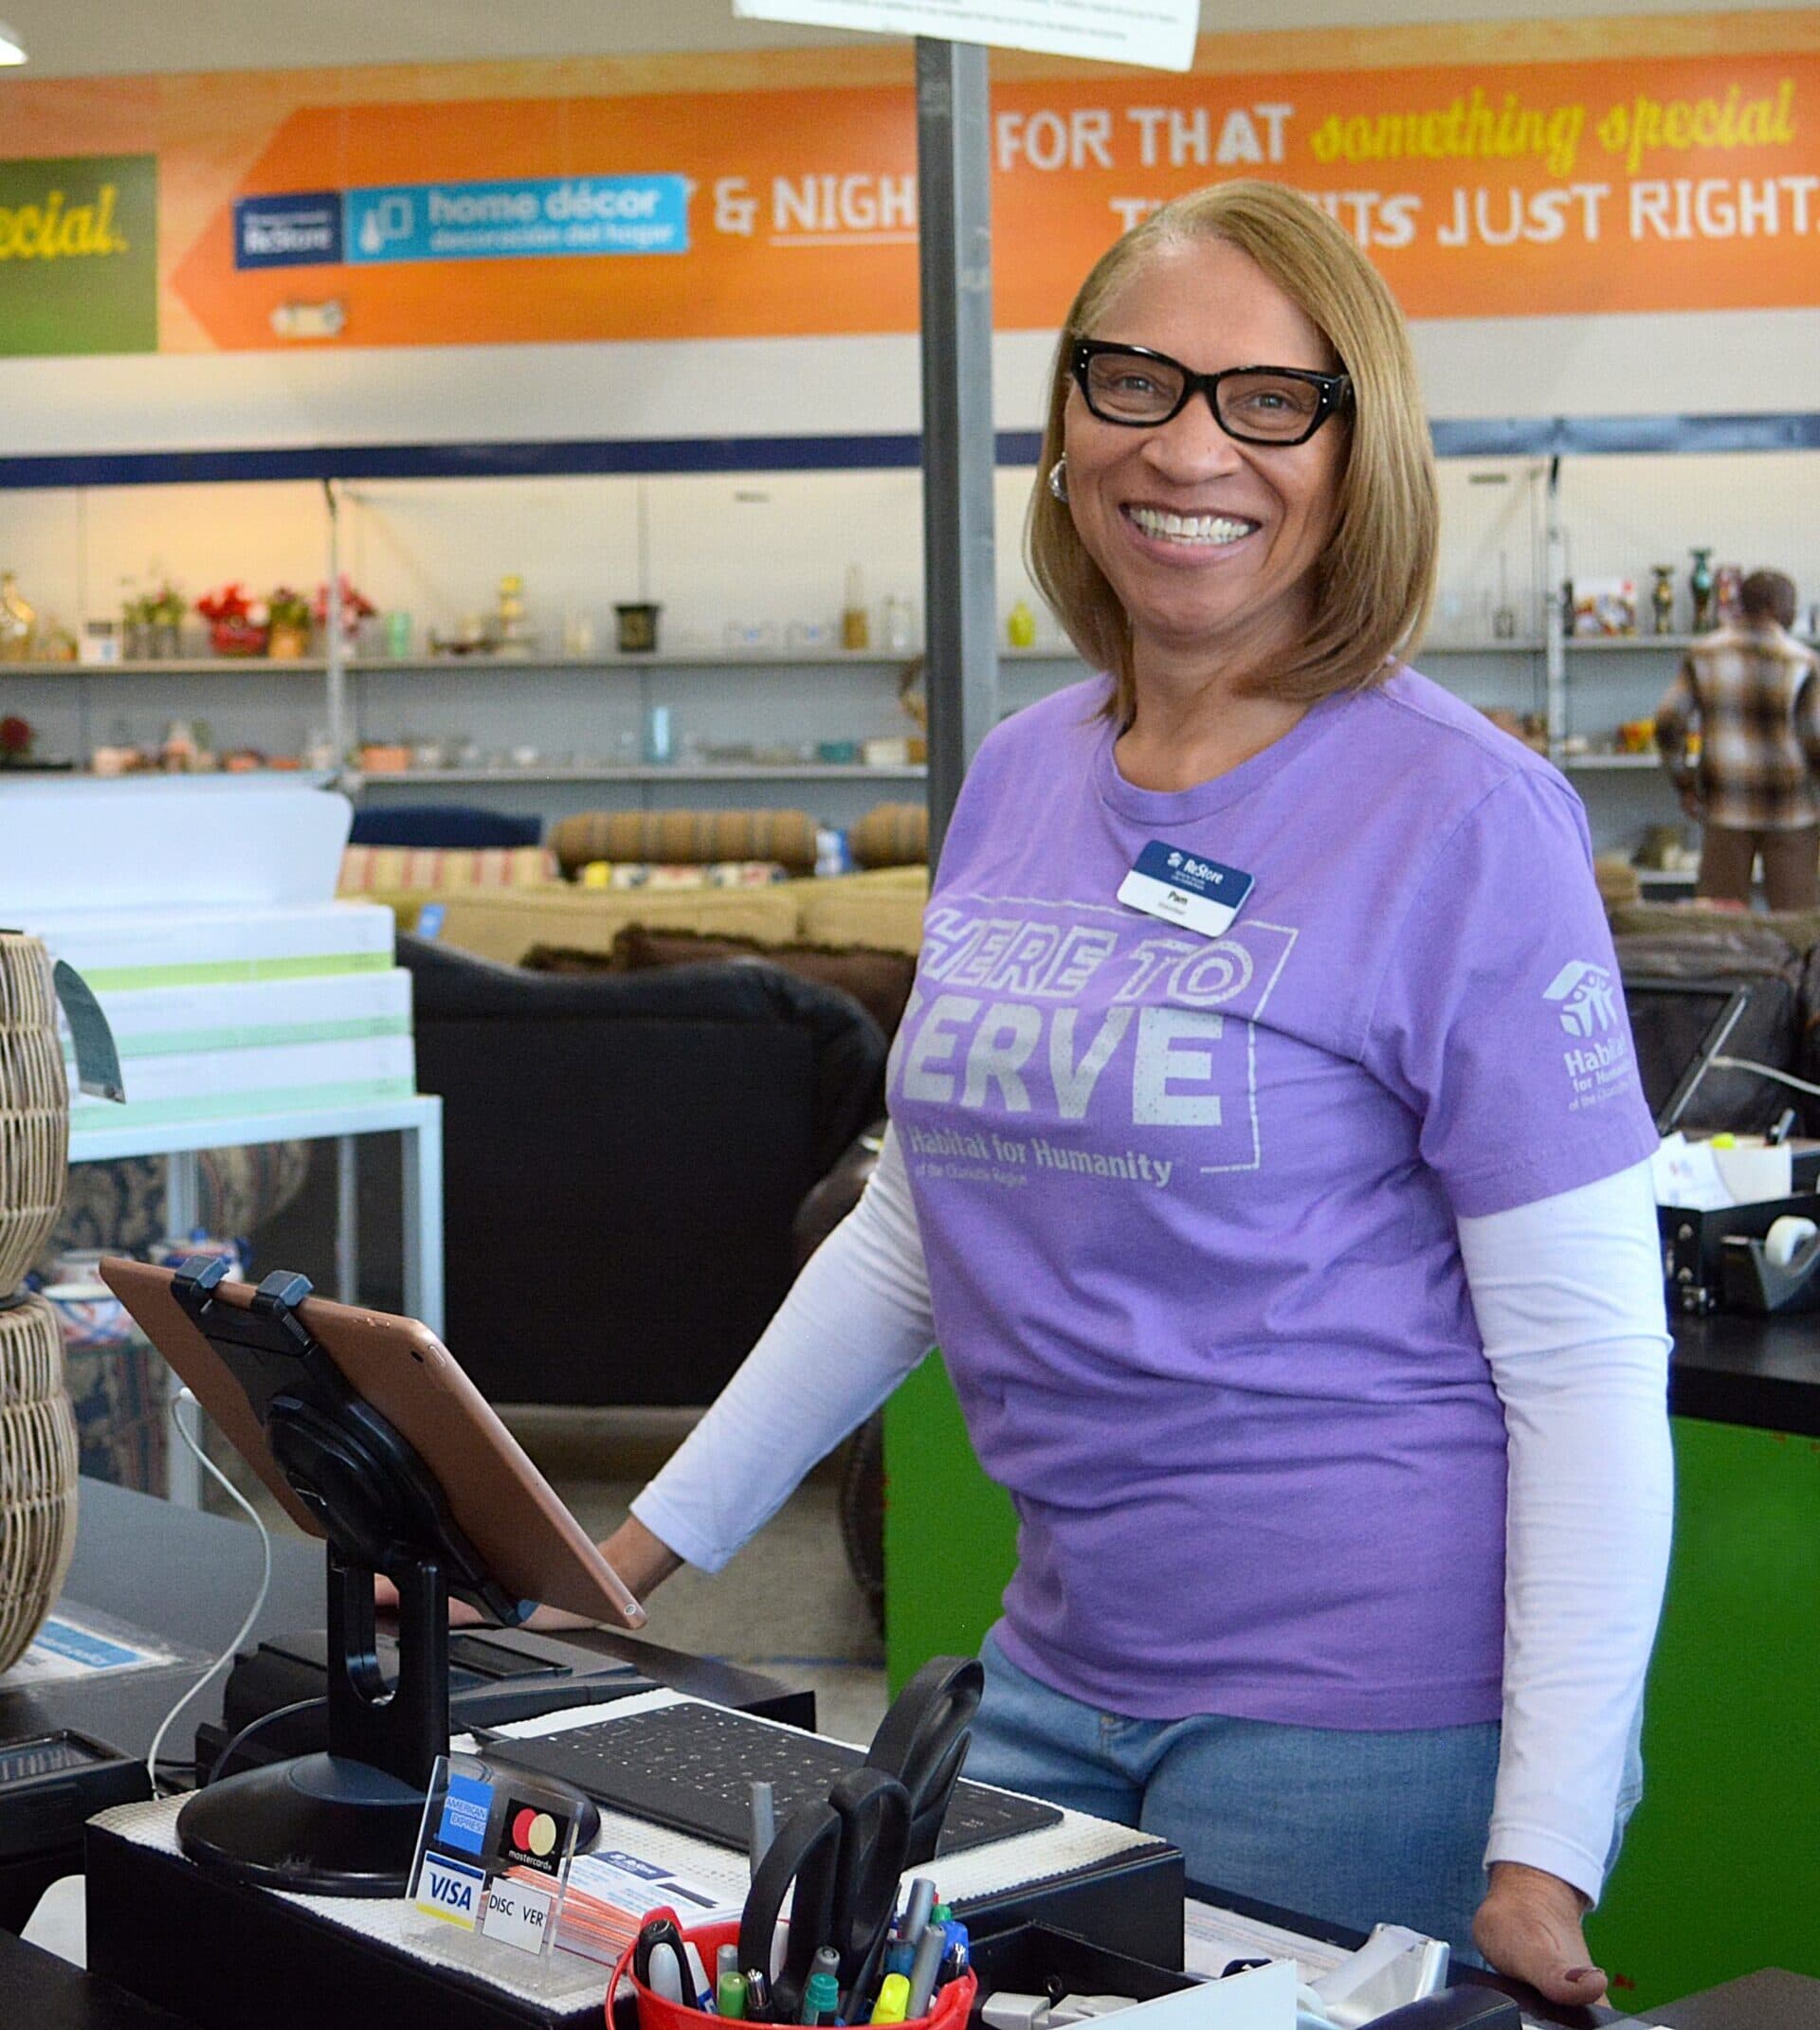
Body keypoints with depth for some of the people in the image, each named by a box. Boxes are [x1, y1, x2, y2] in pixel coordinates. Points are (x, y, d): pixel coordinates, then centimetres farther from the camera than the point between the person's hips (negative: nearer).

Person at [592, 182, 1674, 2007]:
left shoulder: (1459, 817, -12)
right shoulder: (1020, 779, 7)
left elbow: (1588, 1359, -14)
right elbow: (913, 1230, 15)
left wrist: (1543, 1864, -19)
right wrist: (634, 1551, 13)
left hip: (1367, 1716, -6)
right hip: (1062, 1675, 6)